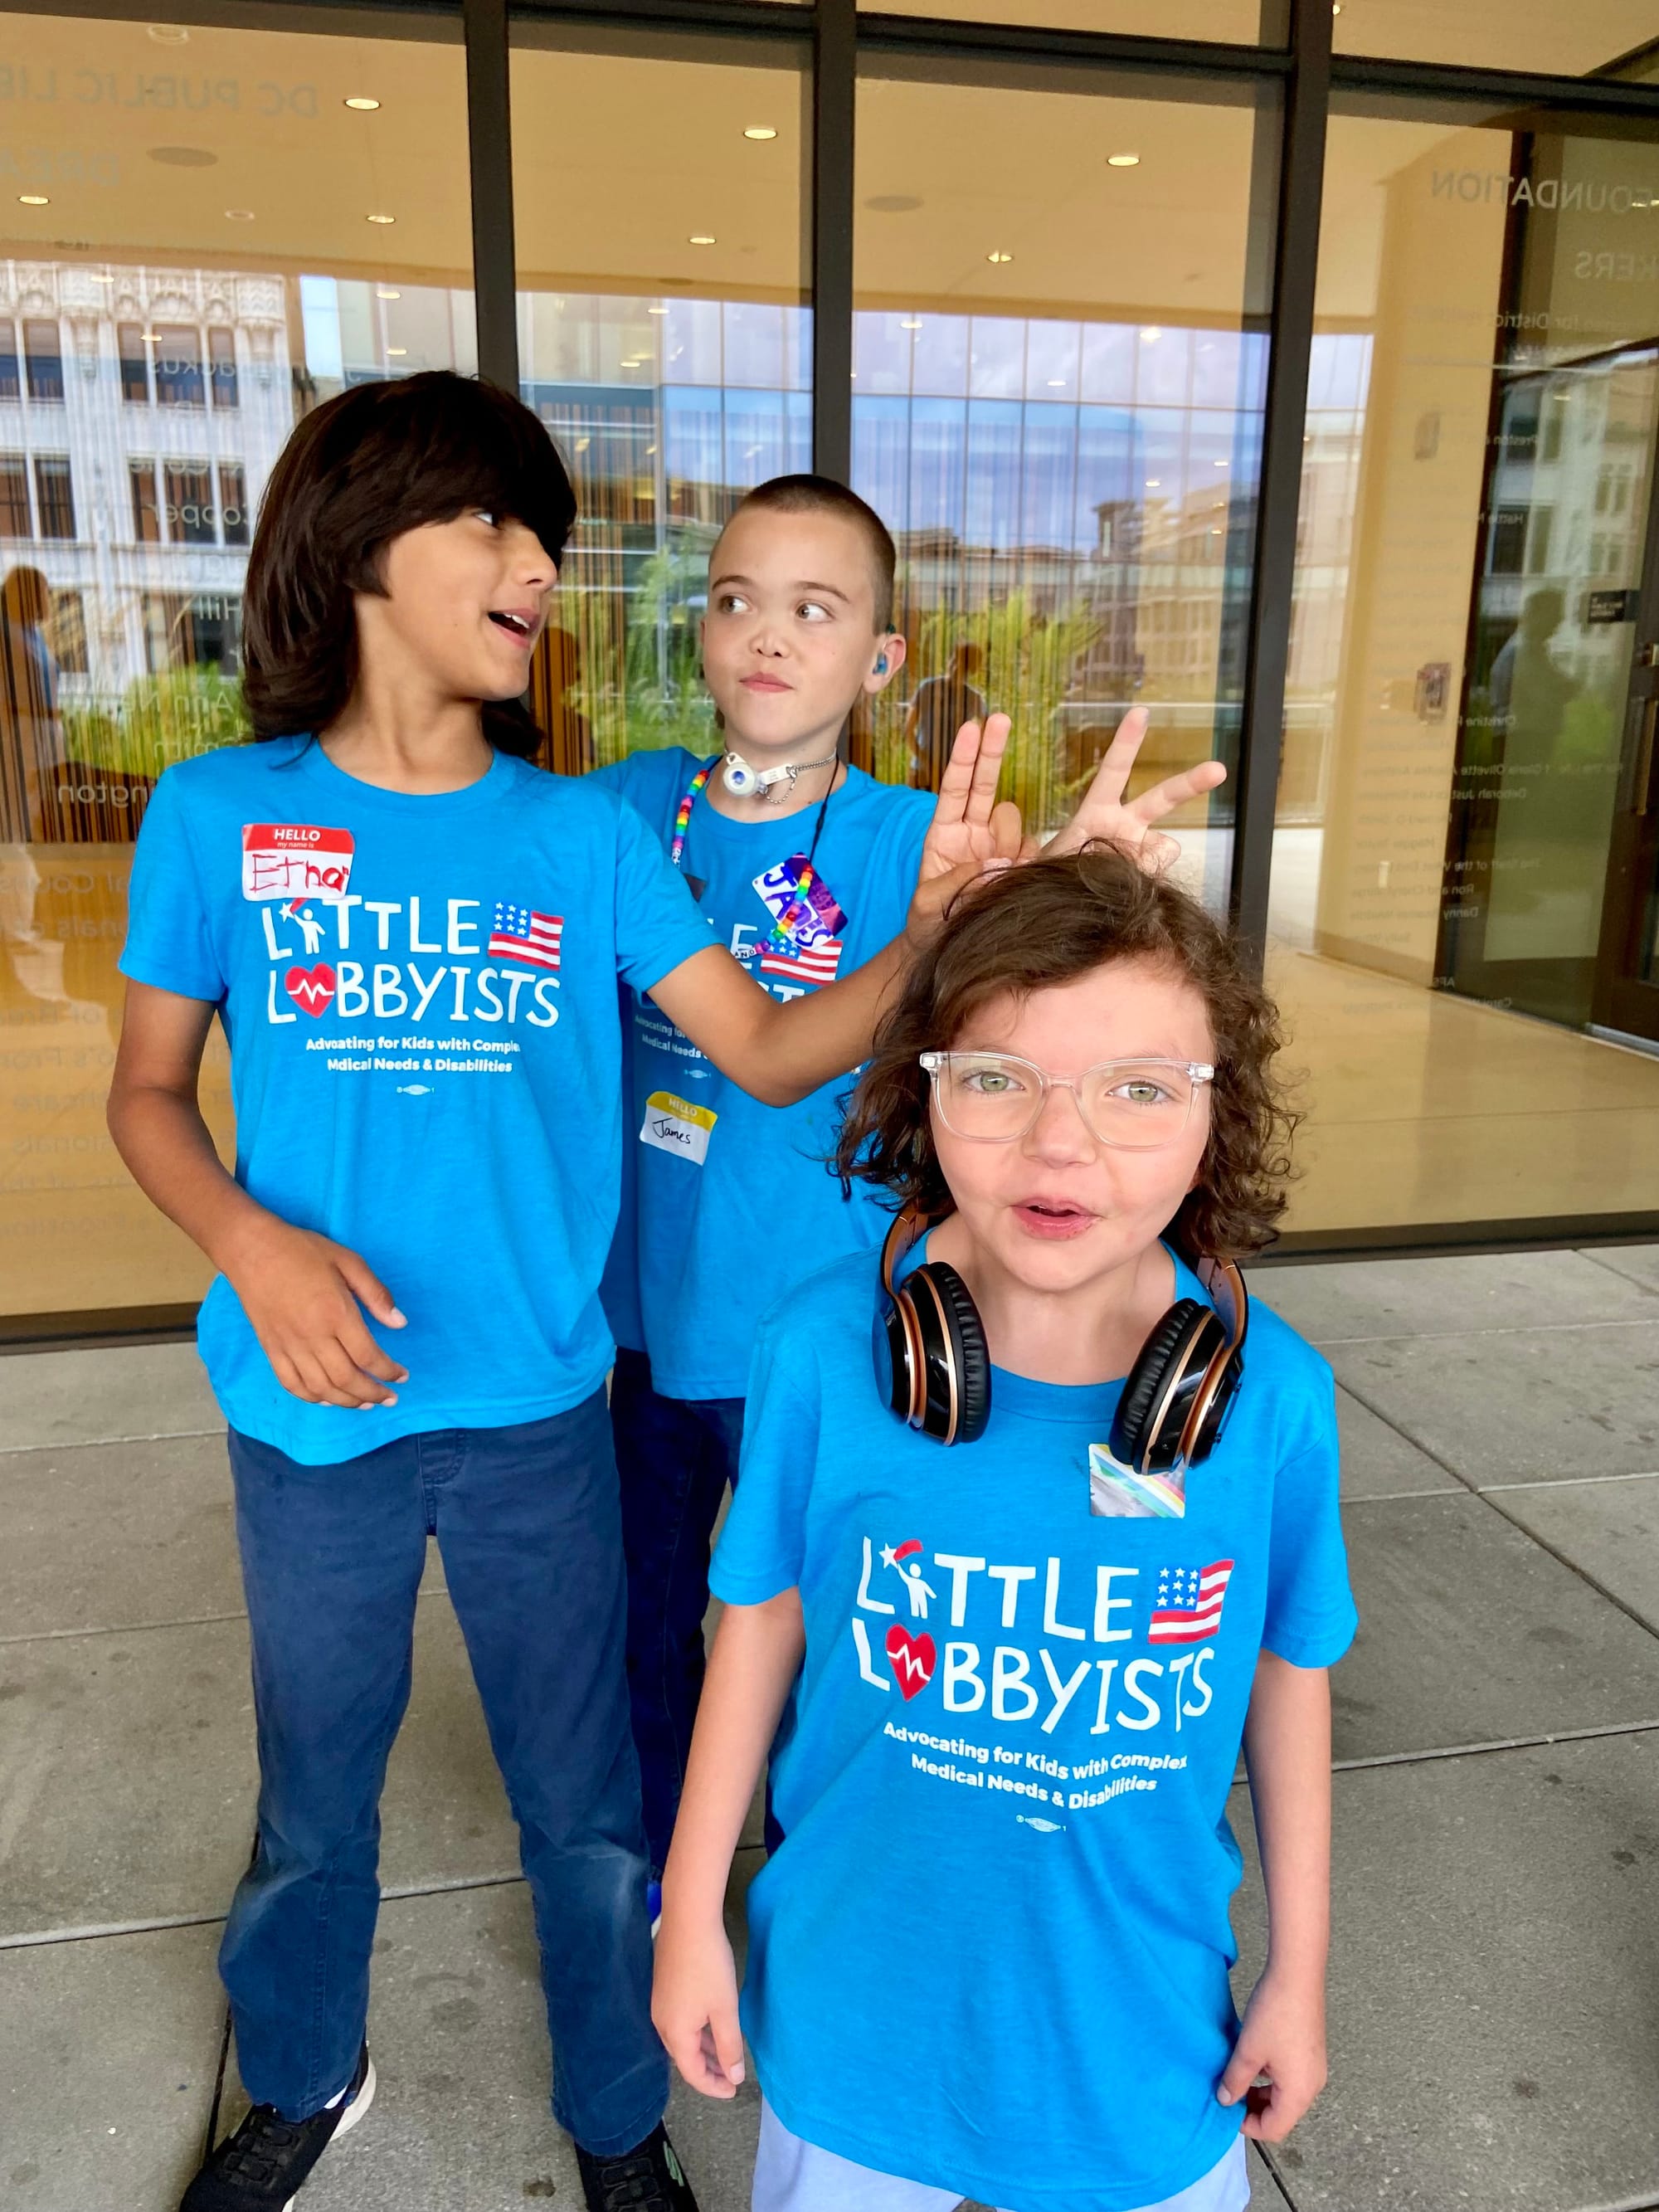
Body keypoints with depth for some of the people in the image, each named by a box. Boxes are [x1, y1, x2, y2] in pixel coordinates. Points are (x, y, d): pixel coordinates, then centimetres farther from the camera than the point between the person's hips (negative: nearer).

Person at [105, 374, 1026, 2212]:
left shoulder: (585, 833, -4)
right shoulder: (219, 815, -6)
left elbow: (768, 1051, -7)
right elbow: (147, 1091, 1)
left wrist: (933, 928, -24)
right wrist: (257, 1244, -18)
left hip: (534, 1407, 1)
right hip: (315, 1409, 0)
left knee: (585, 1798, 15)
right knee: (312, 1788, 22)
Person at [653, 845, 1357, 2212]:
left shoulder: (1275, 1397, -19)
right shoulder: (822, 1351, -22)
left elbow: (1288, 1678, -4)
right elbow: (761, 1628, -8)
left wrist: (1300, 1970, 6)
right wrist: (692, 1916, 1)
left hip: (1142, 2021, 1)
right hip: (857, 2006, 0)